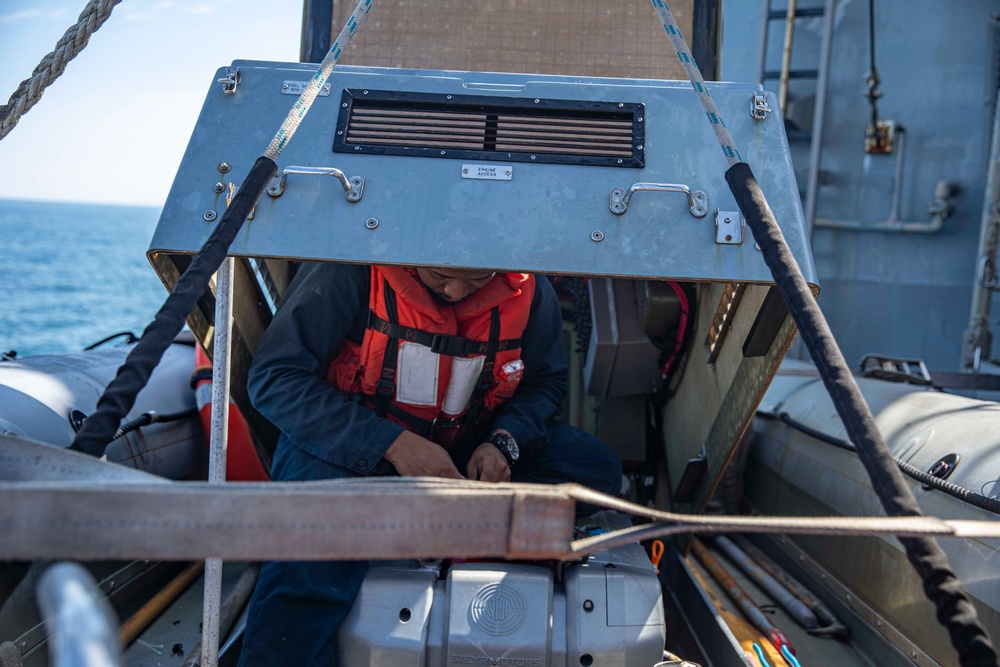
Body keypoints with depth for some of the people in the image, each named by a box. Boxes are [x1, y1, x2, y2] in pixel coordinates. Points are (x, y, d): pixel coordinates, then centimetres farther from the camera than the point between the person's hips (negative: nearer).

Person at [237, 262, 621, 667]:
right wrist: (392, 444, -32)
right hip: (351, 448, -4)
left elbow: (544, 382, 5)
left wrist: (503, 443, -18)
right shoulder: (351, 272, -24)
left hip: (465, 452, 4)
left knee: (598, 470, -17)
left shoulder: (529, 293, -11)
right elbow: (272, 378, -23)